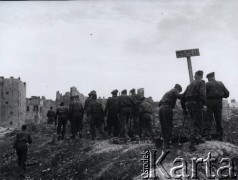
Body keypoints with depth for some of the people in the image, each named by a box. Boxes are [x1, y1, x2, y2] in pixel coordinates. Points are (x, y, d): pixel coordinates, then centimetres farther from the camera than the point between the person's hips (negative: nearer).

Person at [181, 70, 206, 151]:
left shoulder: (190, 84, 22)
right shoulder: (201, 82, 3)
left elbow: (183, 97, 20)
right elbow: (202, 93, -17)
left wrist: (184, 108, 26)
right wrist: (204, 104, -21)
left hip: (189, 104, 7)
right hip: (197, 103, -7)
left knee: (197, 122, 23)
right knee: (196, 124, -8)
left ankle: (198, 138, 32)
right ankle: (192, 144, -18)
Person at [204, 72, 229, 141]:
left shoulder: (207, 84, 0)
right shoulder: (220, 83, 10)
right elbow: (227, 93, 6)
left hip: (210, 102, -3)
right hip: (219, 102, 4)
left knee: (208, 119, 0)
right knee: (219, 120, 8)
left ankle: (208, 135, -10)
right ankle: (220, 136, 6)